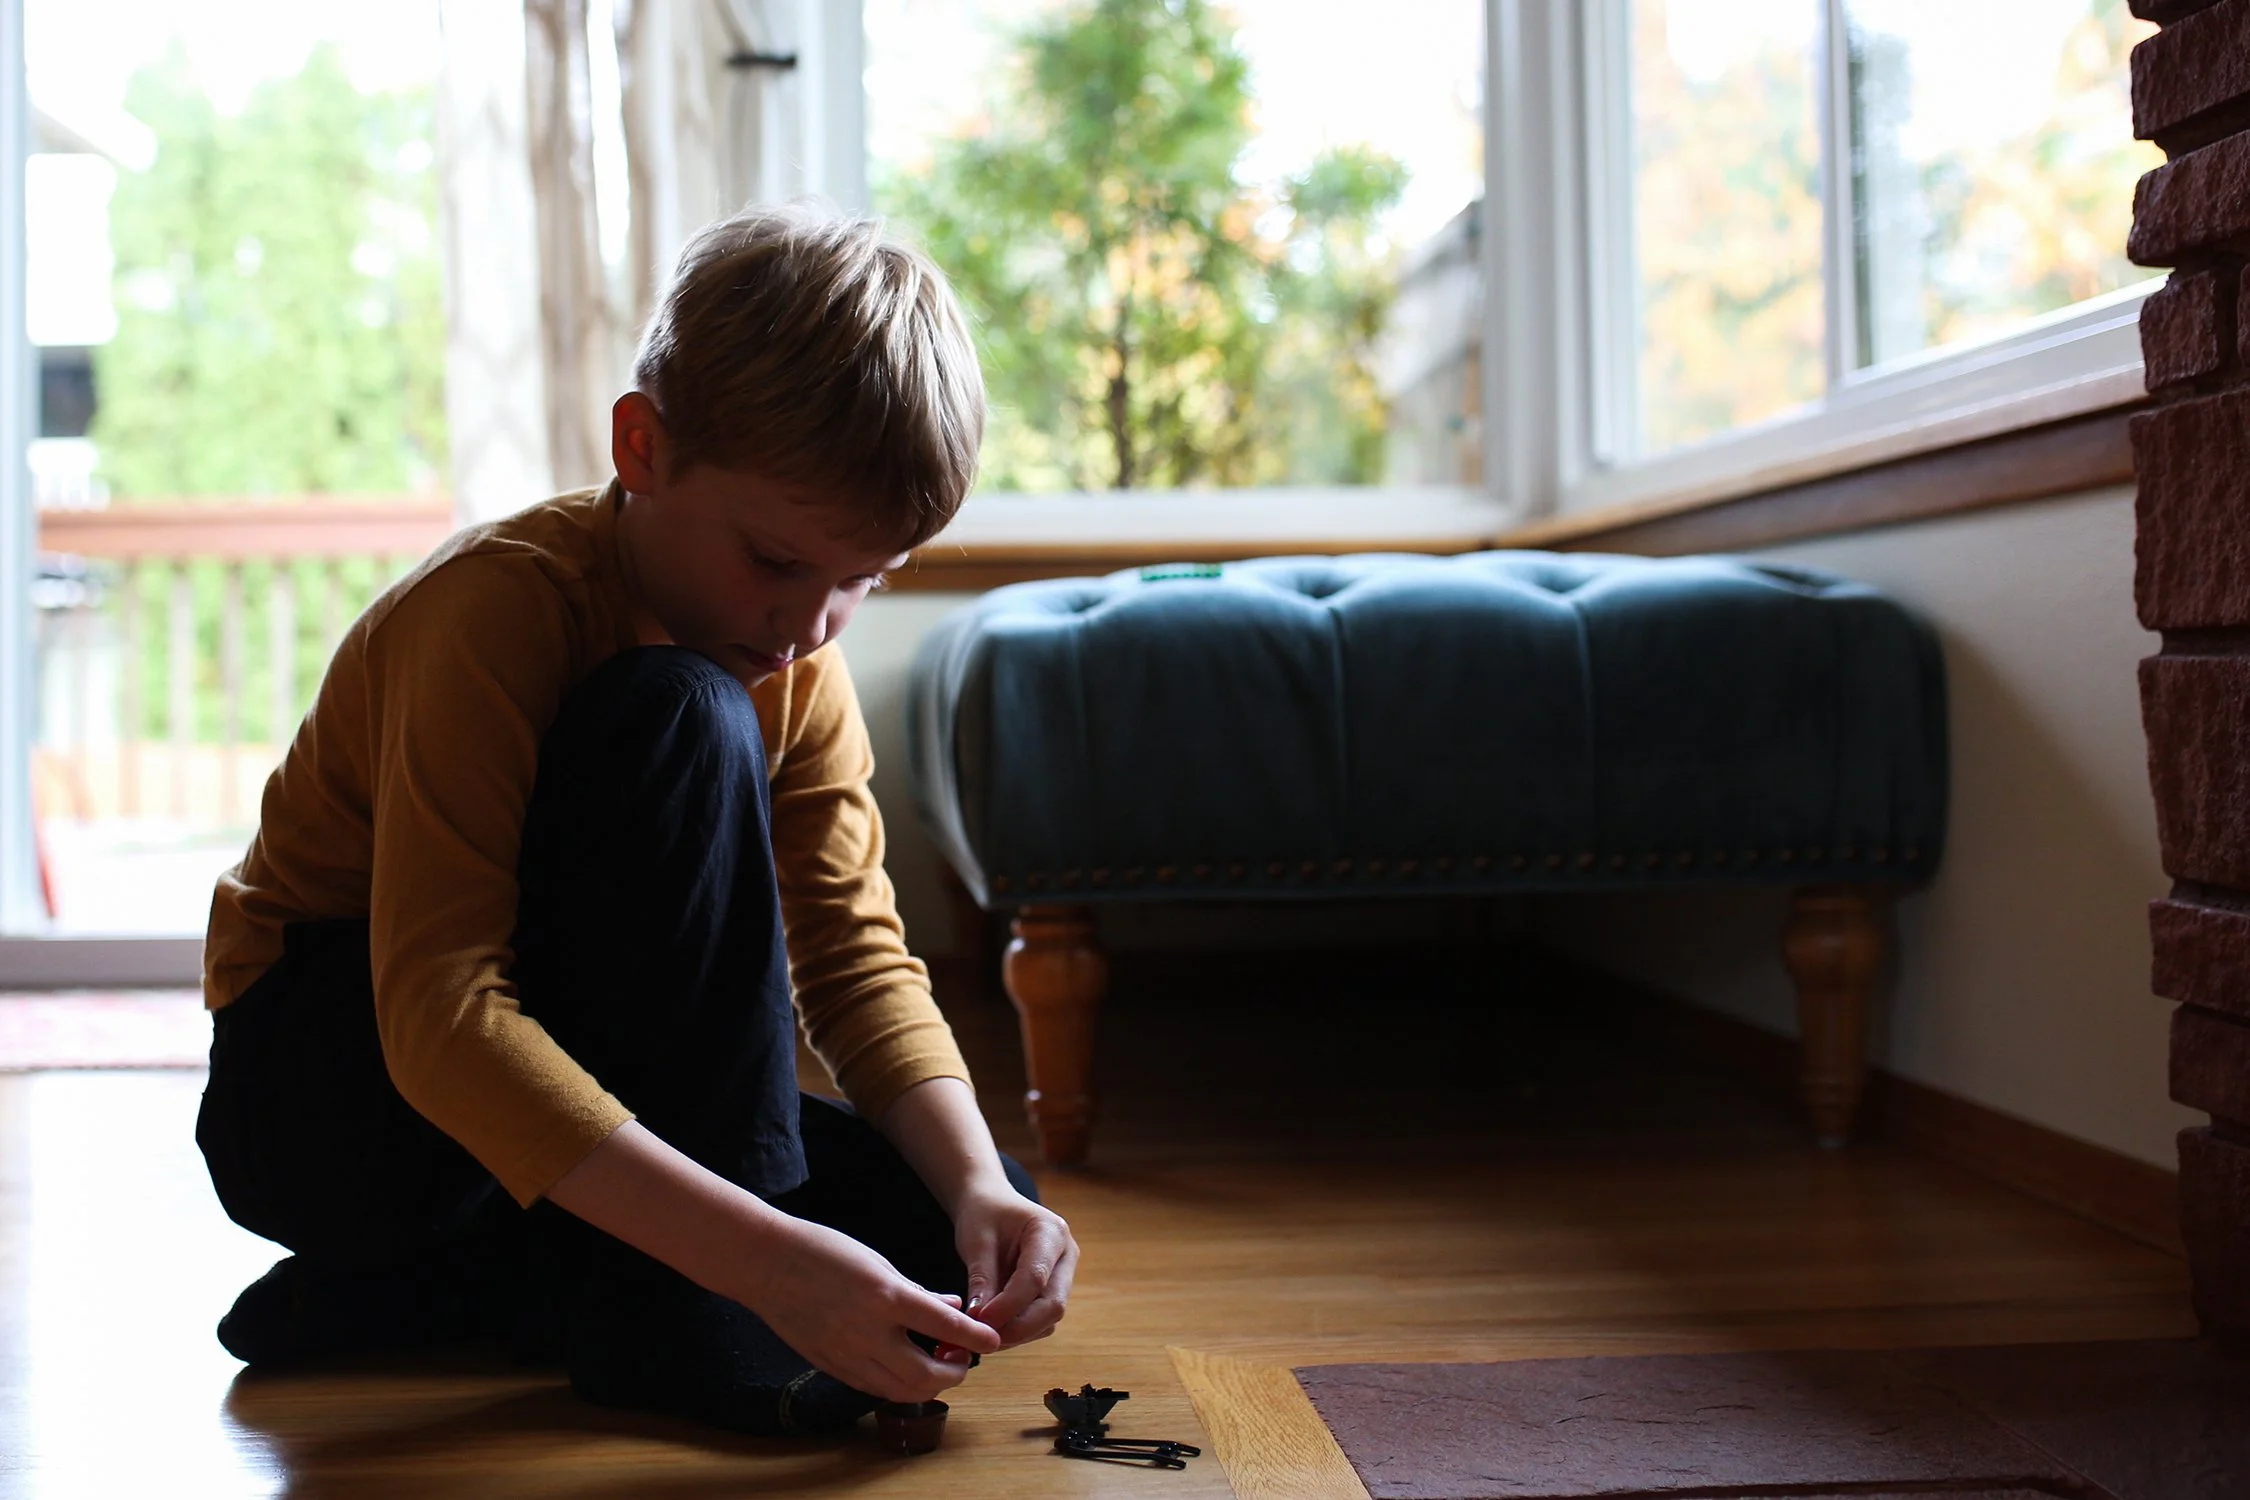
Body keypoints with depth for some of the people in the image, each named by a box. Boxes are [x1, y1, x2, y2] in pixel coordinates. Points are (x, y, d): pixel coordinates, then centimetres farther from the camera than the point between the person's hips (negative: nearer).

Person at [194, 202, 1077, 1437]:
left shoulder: (803, 675, -2)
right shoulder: (498, 606, -25)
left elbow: (858, 959, -4)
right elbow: (440, 1014, -34)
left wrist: (976, 1185, -24)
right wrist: (759, 1254, -43)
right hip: (328, 1092, -7)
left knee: (968, 1230, -7)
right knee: (682, 723, -30)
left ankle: (429, 1293, -4)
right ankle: (687, 1320, -23)